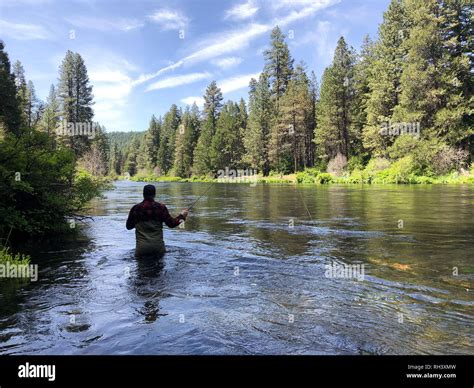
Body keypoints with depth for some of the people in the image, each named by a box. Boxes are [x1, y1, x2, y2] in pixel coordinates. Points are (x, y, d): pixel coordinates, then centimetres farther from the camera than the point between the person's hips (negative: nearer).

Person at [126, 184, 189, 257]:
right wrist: (182, 216, 17)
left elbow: (129, 226, 10)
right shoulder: (161, 207, -3)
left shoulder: (136, 208, -1)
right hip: (158, 246, 0)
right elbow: (171, 224, 2)